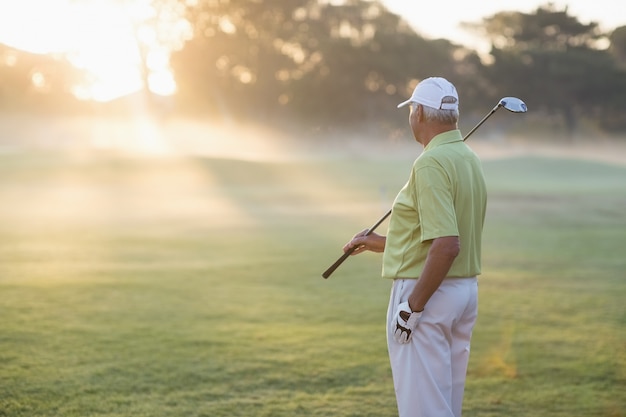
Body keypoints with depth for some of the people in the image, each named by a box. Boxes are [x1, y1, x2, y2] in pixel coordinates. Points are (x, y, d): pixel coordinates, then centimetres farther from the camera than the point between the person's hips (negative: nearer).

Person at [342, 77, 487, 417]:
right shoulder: (469, 159, 11)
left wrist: (413, 306, -21)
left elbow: (447, 246, -27)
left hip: (426, 293, -10)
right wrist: (377, 243, 25)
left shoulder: (430, 163, -19)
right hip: (465, 290, 10)